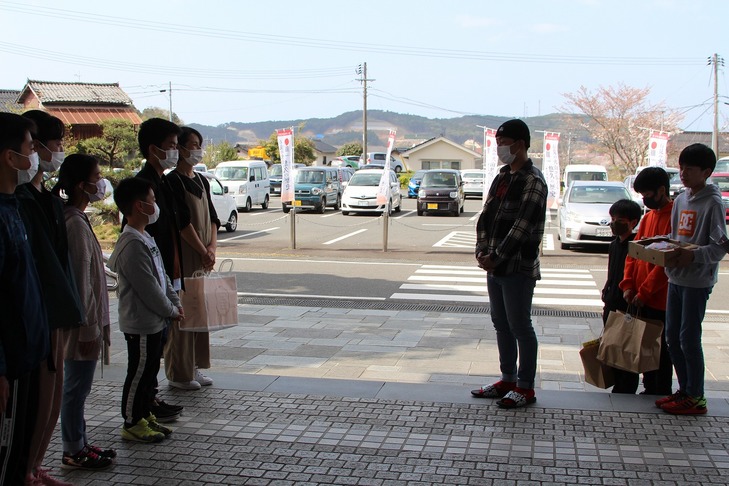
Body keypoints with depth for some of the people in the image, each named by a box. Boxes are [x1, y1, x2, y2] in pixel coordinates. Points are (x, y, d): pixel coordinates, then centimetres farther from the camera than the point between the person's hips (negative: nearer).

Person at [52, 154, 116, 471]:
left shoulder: (75, 219, 10)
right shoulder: (75, 224, -20)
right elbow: (81, 280, -21)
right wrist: (89, 327, -18)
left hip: (85, 319, 10)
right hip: (82, 324, -10)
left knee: (77, 386, 17)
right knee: (77, 387, 2)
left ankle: (78, 444, 27)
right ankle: (73, 452, 13)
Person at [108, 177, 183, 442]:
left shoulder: (145, 238, 11)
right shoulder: (132, 244, -23)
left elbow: (162, 276, 17)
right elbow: (148, 288, -22)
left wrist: (176, 302, 8)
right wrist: (171, 310, -11)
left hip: (153, 321, 10)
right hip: (141, 323, -10)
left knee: (149, 371, 18)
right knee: (139, 373, 2)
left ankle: (145, 415, 30)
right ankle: (132, 424, 13)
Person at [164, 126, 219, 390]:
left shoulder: (202, 181, 14)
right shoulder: (174, 181, -10)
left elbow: (211, 217, 11)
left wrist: (212, 247, -4)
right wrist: (203, 251, -13)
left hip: (203, 256, 8)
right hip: (183, 255, -8)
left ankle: (194, 366, 21)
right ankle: (178, 373, 5)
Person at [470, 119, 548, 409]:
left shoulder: (532, 181, -11)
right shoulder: (501, 178, 15)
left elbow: (522, 226, -19)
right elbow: (486, 216, 12)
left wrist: (497, 258, -18)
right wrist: (482, 251, -2)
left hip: (518, 268, -8)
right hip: (495, 267, 8)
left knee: (520, 327, -1)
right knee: (501, 325, 14)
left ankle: (526, 387, 9)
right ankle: (508, 380, 26)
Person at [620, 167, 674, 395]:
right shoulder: (649, 216, 13)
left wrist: (644, 291, -17)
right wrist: (628, 284, 1)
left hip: (661, 298, -8)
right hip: (642, 297, 8)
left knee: (660, 348, 1)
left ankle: (661, 394, 11)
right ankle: (649, 389, 25)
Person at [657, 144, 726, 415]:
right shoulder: (680, 200, 12)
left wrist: (693, 255, -29)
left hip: (698, 281, -8)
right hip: (676, 278, 8)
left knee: (689, 338, -4)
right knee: (672, 336, 11)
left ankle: (696, 397, 7)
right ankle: (685, 389, 24)